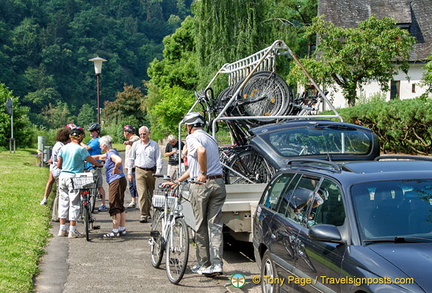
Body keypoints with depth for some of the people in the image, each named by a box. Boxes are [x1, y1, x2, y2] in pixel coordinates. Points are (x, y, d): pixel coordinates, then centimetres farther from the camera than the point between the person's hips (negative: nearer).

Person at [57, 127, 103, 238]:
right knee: (74, 203, 1)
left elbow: (59, 165, 11)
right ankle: (73, 231, 3)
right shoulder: (81, 149, -11)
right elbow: (91, 161, -5)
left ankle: (62, 229, 15)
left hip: (63, 176, 5)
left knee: (63, 202, 12)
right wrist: (100, 164, 13)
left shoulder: (63, 148, 5)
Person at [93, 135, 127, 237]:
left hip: (116, 182, -10)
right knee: (120, 207, 13)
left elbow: (119, 161, -35)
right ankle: (122, 229, 18)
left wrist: (115, 169, -19)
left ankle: (115, 231, -3)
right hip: (118, 182, 10)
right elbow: (99, 157, 33)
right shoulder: (109, 153, 17)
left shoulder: (111, 153, -14)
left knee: (115, 207, -6)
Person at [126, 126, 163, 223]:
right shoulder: (136, 145, 9)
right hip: (140, 171, -1)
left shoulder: (154, 145, 5)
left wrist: (158, 172, -6)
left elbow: (159, 159, 4)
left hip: (151, 171, 1)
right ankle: (143, 215, -12)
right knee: (142, 193, -11)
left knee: (150, 193, 10)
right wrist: (129, 172, 9)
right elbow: (131, 159, 14)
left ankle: (148, 211, 27)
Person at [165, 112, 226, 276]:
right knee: (215, 225, 4)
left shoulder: (192, 137, -3)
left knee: (201, 226, 5)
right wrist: (176, 181, 31)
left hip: (201, 184, -6)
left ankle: (204, 265, 12)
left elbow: (201, 150, -30)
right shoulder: (211, 139, 22)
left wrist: (203, 174, -21)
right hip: (218, 184, 6)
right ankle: (216, 264, -3)